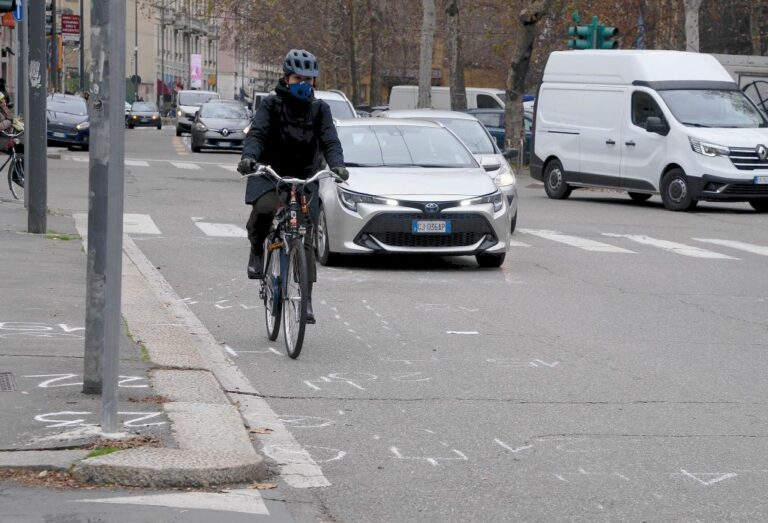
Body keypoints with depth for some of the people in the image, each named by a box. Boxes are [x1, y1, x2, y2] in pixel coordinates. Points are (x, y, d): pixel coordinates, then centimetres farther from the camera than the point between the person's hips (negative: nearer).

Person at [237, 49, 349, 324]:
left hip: (304, 177, 2)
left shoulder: (319, 109, 4)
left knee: (304, 239, -5)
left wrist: (337, 165, -29)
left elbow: (330, 141, -7)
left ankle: (306, 299, 1)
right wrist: (248, 157, -36)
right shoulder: (271, 104, -1)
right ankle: (257, 250, -5)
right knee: (264, 208, -34)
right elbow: (256, 133, -14)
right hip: (269, 173, -2)